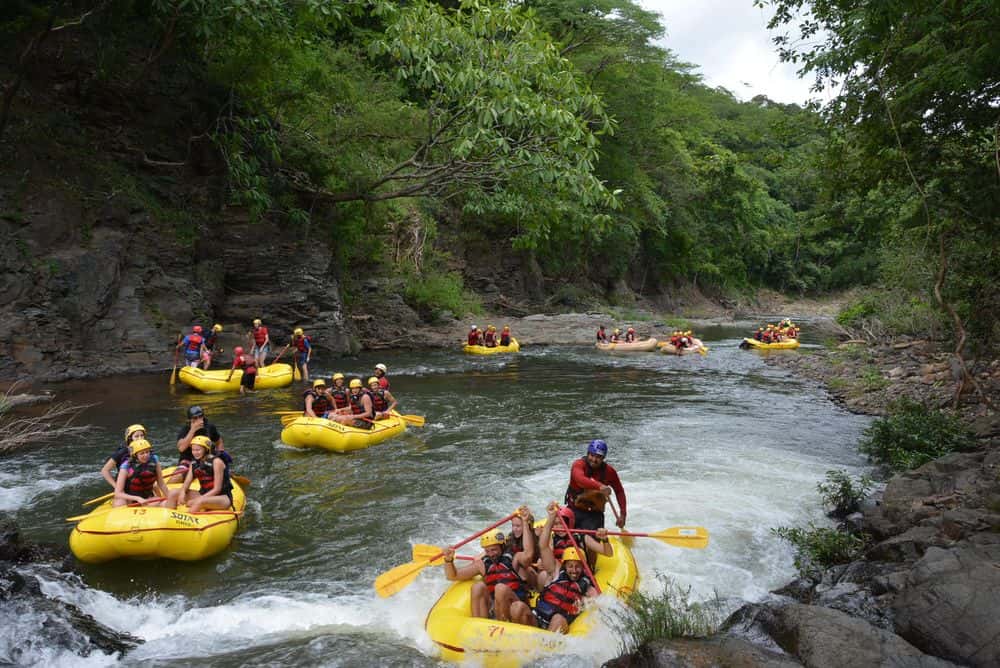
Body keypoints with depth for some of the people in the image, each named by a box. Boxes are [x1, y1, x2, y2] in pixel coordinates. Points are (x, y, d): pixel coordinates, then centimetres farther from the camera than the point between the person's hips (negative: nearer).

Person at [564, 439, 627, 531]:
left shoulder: (609, 471, -3)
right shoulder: (578, 464, -13)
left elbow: (619, 491, 10)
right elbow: (580, 479, -36)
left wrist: (622, 514, 2)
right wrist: (599, 486, -51)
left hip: (594, 514, 1)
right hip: (574, 510, -1)